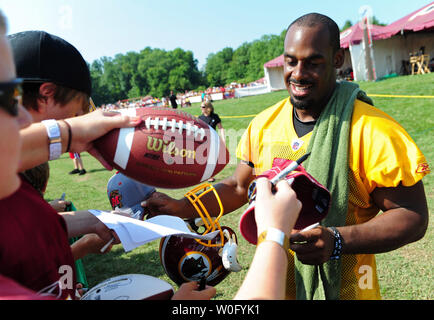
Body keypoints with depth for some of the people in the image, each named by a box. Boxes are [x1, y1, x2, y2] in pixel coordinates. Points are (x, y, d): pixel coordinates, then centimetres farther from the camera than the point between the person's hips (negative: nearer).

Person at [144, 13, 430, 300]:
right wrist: (182, 208, -9)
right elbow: (239, 187, 6)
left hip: (341, 289, -4)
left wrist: (337, 241, -30)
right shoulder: (263, 125, -3)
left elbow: (413, 216, -15)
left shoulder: (372, 131, -18)